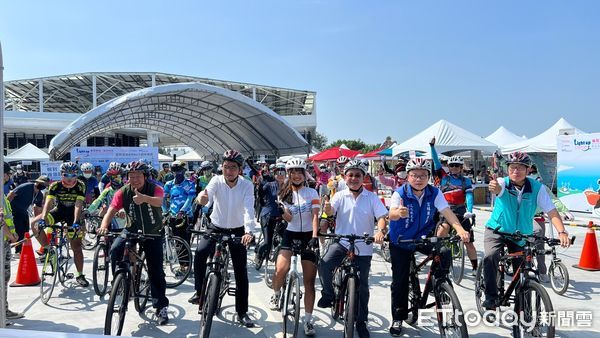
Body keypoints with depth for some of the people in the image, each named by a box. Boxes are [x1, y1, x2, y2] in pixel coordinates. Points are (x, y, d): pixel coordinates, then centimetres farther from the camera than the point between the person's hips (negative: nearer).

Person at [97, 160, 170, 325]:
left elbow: (159, 201, -43)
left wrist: (144, 198, -65)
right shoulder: (123, 192, -13)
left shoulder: (155, 189, -20)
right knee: (115, 250, -27)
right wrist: (104, 226, -42)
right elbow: (111, 211, -21)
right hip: (132, 229, 2)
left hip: (153, 233, -2)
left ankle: (161, 307, 12)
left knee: (156, 271, -3)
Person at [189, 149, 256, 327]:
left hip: (237, 230, 0)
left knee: (241, 271, -1)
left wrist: (248, 231, -46)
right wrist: (201, 198, -58)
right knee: (200, 252, -24)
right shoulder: (216, 181, -15)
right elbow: (206, 197, -33)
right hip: (216, 227, 1)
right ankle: (199, 291, -1)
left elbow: (249, 209, -30)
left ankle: (242, 312, 12)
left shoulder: (247, 185, -17)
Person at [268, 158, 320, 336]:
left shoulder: (312, 193, 0)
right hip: (290, 234, 0)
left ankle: (308, 320, 13)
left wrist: (314, 237, -24)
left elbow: (315, 216, -11)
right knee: (280, 269, -25)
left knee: (309, 282, 2)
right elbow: (288, 218, -7)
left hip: (308, 236, 0)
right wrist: (280, 208, -26)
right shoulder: (284, 194, 4)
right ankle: (276, 295, 8)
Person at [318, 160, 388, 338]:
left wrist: (380, 231, -29)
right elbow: (331, 211, -16)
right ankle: (328, 294, 3)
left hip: (363, 247, 0)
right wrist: (327, 208, -41)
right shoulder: (340, 196, 0)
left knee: (362, 286, 9)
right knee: (324, 265, -27)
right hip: (341, 242, 0)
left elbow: (381, 217, -7)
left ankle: (361, 322, 27)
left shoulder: (371, 197, -1)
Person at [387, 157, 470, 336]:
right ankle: (398, 319, 21)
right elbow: (391, 214, -37)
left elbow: (447, 212, -21)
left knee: (445, 253, -26)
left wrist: (460, 230, -40)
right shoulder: (400, 193, -21)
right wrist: (398, 213, -63)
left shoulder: (434, 193, -12)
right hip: (400, 242, -2)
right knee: (399, 281, 3)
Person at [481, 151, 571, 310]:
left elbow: (552, 211, -16)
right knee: (490, 256, -29)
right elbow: (498, 188, -40)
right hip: (497, 230, -2)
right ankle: (491, 296, -13)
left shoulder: (537, 187, -12)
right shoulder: (503, 183, -16)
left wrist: (562, 232, -31)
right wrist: (495, 188, -66)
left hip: (522, 235, 2)